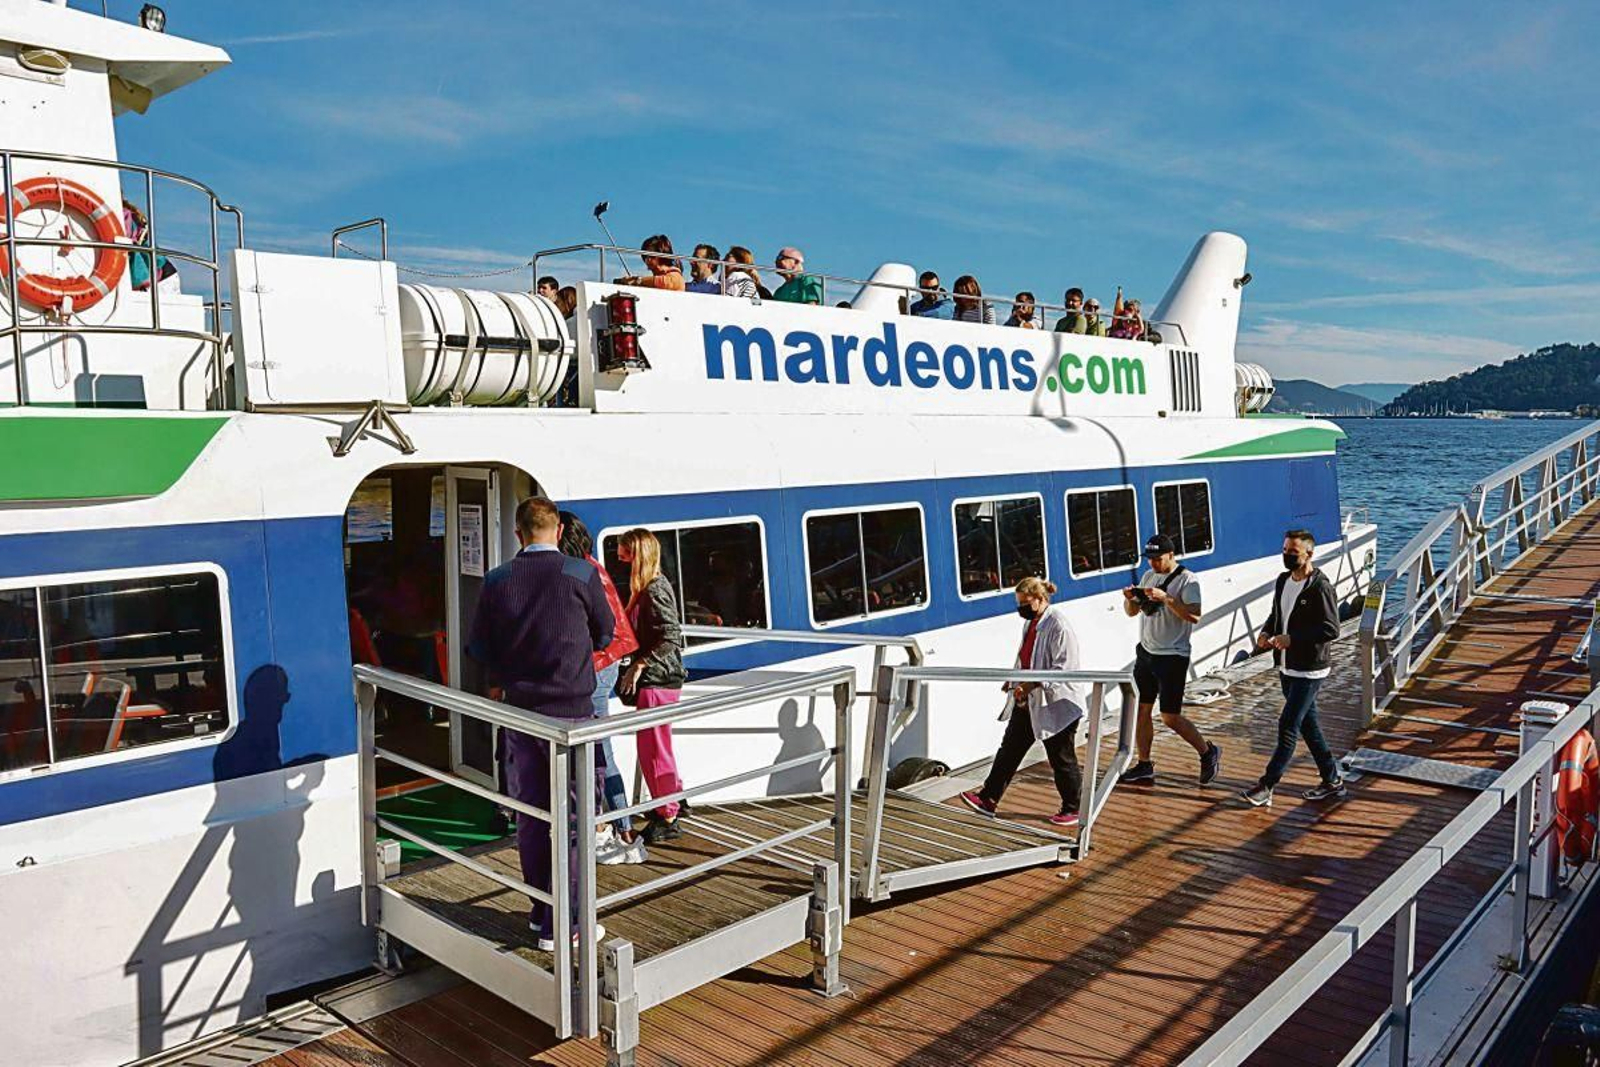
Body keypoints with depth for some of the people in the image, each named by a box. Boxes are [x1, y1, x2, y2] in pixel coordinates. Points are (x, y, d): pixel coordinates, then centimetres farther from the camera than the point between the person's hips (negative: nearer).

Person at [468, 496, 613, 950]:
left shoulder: (496, 581, -1)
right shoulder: (581, 574, -8)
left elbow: (480, 646, 6)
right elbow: (605, 633, 4)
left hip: (519, 709, 4)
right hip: (571, 708, -3)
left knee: (531, 813, 15)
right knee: (572, 816, 3)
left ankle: (541, 910, 27)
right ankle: (560, 925, 5)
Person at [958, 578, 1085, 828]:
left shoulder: (1058, 625, -18)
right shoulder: (1031, 622, 10)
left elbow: (1063, 668, -23)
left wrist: (1031, 685, -27)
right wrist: (1015, 680, 8)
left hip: (1056, 704, -9)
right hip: (1029, 702, 9)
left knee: (1062, 759, 4)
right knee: (1010, 748, 9)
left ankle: (1073, 809, 21)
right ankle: (988, 799, 14)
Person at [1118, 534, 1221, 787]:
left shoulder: (1187, 580, -12)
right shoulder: (1148, 576, 10)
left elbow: (1195, 615, -24)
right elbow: (1132, 611, 15)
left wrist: (1165, 598, -30)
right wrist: (1130, 598, -7)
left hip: (1172, 656, -7)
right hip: (1145, 652, 7)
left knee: (1170, 717, -5)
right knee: (1141, 710, 9)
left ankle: (1208, 753, 17)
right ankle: (1144, 766, 19)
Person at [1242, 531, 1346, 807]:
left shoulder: (1320, 587, -17)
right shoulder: (1283, 580, 9)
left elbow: (1331, 629, -20)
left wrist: (1292, 638, -24)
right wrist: (1266, 632, 1)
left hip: (1308, 672, -9)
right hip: (1286, 668, 9)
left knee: (1288, 727, -6)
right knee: (1308, 725, 16)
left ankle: (1267, 787, -2)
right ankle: (1332, 780, 28)